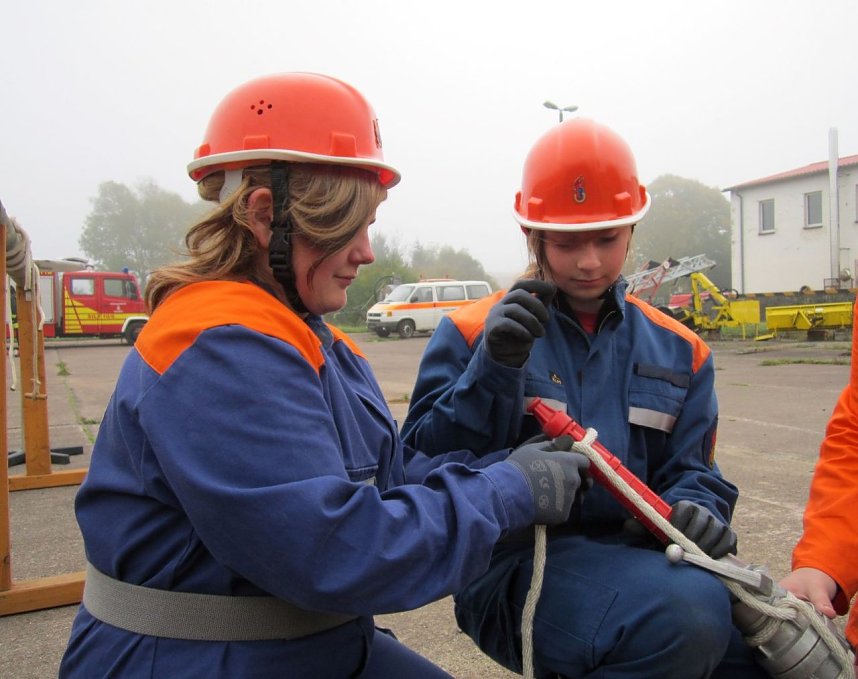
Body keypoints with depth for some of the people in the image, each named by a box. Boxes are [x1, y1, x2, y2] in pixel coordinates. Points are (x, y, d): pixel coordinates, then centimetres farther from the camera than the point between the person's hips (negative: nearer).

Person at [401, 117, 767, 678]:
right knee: (686, 611, -31)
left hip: (638, 559, 5)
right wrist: (494, 369, -22)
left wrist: (694, 508, -11)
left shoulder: (679, 352, 12)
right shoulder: (472, 333, -1)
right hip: (518, 564, -4)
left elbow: (690, 470, 13)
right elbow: (426, 472, -8)